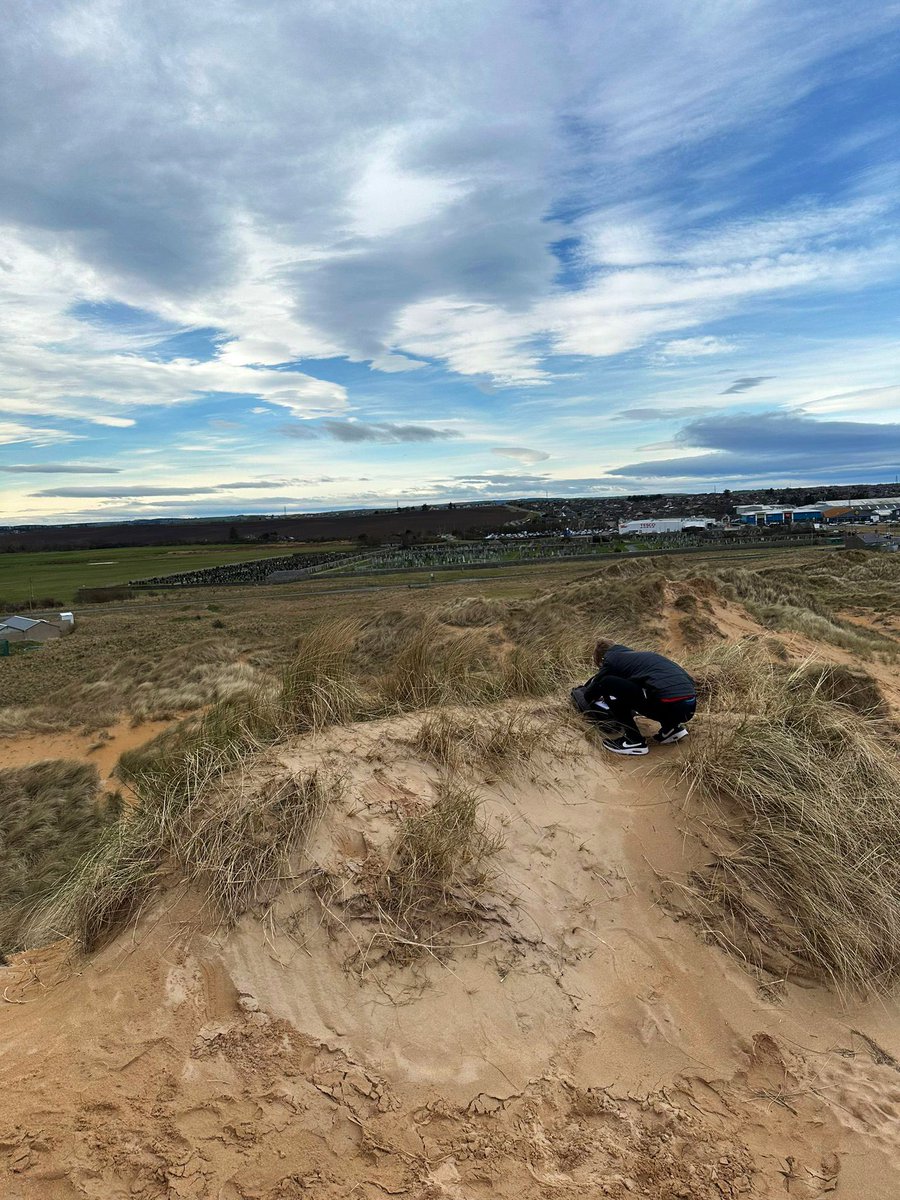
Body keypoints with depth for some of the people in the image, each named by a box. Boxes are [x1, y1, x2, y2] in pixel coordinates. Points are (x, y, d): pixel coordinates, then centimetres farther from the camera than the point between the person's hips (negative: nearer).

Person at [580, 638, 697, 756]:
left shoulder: (611, 660, 8)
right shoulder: (638, 655, 28)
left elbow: (589, 695, 18)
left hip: (670, 706, -8)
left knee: (607, 683, 0)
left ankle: (635, 741, 4)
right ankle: (671, 728, 16)